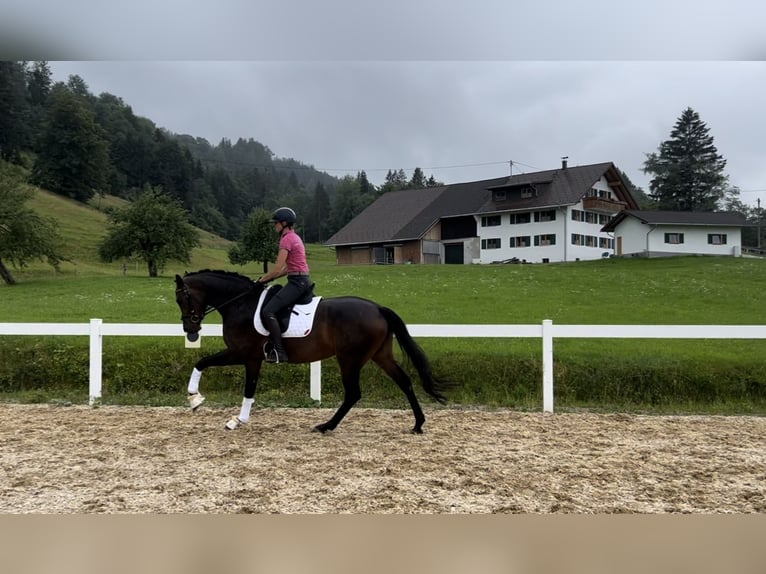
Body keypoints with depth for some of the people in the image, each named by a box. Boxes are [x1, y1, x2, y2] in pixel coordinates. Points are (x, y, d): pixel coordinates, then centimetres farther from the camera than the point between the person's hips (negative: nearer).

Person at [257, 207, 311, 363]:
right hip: (302, 280, 11)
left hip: (297, 282, -11)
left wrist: (263, 279, -3)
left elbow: (278, 269, -16)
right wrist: (268, 278, 14)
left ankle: (280, 352, -20)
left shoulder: (287, 239, -12)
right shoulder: (293, 237, 19)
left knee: (268, 311, -18)